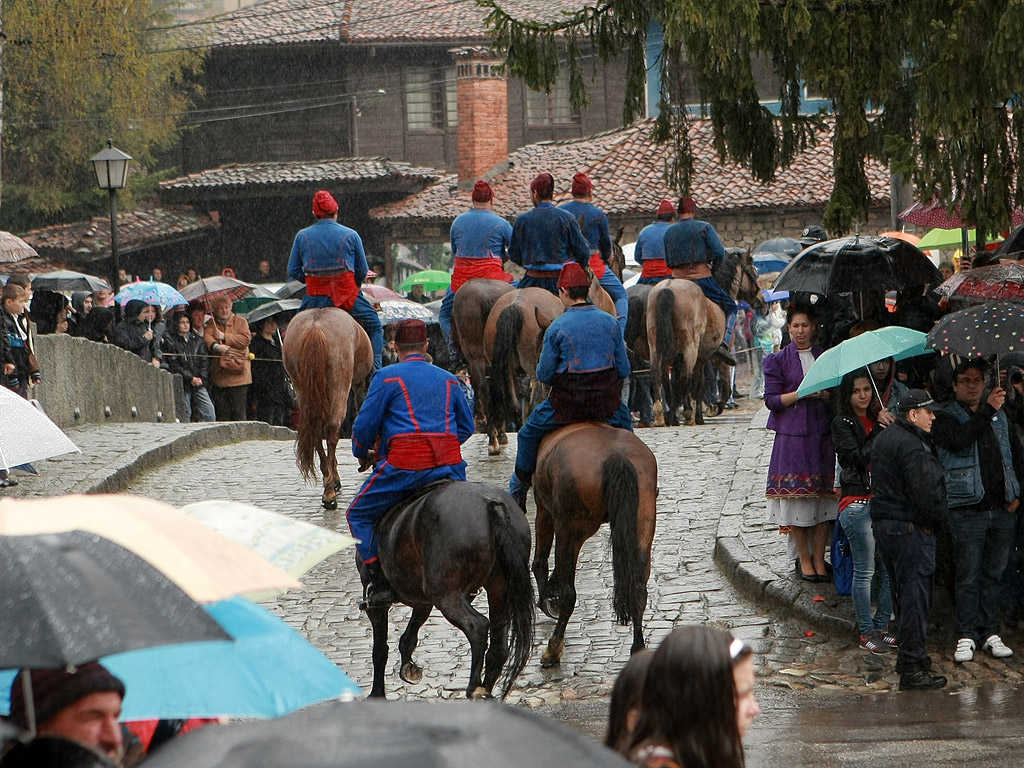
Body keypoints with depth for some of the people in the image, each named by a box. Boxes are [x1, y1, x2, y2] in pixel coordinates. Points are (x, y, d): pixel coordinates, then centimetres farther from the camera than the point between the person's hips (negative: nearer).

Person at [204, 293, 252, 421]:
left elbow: (246, 339, -5)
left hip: (238, 375, -1)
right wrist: (216, 346, -32)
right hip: (219, 376, 1)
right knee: (222, 413, 1)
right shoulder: (211, 325, 11)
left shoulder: (240, 322, 11)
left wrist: (224, 337, -8)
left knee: (239, 412, -5)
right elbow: (207, 338, -10)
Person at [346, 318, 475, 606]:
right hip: (450, 464, 4)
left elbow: (364, 426, 1)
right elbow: (467, 426, 22)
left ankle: (380, 582, 0)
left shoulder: (387, 378, 3)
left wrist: (362, 454, 21)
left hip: (404, 464, -4)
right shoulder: (449, 380, 18)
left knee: (359, 515, 10)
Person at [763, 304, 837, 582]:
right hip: (792, 436, -2)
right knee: (797, 496, -4)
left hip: (822, 434, 2)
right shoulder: (778, 360, 4)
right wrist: (803, 393, -13)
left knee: (823, 495, -1)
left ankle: (819, 559, 7)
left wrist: (824, 393, -9)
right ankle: (804, 559, 6)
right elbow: (772, 400, -2)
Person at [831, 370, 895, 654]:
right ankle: (867, 633, 4)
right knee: (865, 571, -4)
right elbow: (859, 457, -15)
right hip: (857, 502, -6)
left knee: (890, 568, 5)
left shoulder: (877, 420, 14)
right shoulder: (843, 423, -4)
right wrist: (880, 429, -12)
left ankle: (881, 626, 15)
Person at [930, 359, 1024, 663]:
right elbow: (959, 441, -22)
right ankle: (967, 635, 3)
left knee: (994, 574, 10)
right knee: (968, 577, -3)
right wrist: (986, 411, -20)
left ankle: (990, 633, 17)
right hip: (967, 510, -4)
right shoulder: (945, 418, -1)